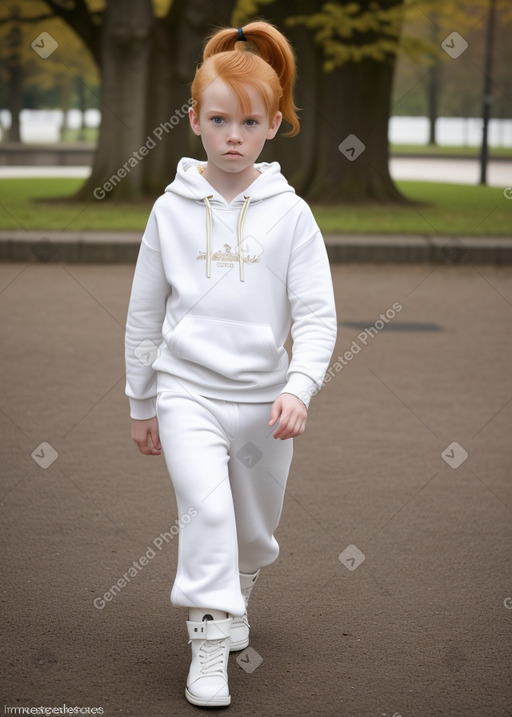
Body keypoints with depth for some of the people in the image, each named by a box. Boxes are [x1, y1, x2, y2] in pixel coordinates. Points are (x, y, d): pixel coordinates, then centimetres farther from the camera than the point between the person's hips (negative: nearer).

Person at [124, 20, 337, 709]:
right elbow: (145, 312, 7)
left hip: (263, 397, 1)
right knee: (207, 507, -22)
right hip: (187, 391, -1)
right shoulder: (172, 208, -1)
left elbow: (317, 314, -6)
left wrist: (299, 387, -21)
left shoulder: (289, 213, -4)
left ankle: (234, 597, 46)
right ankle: (209, 648, -13)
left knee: (255, 531, 15)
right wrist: (141, 404, 10)